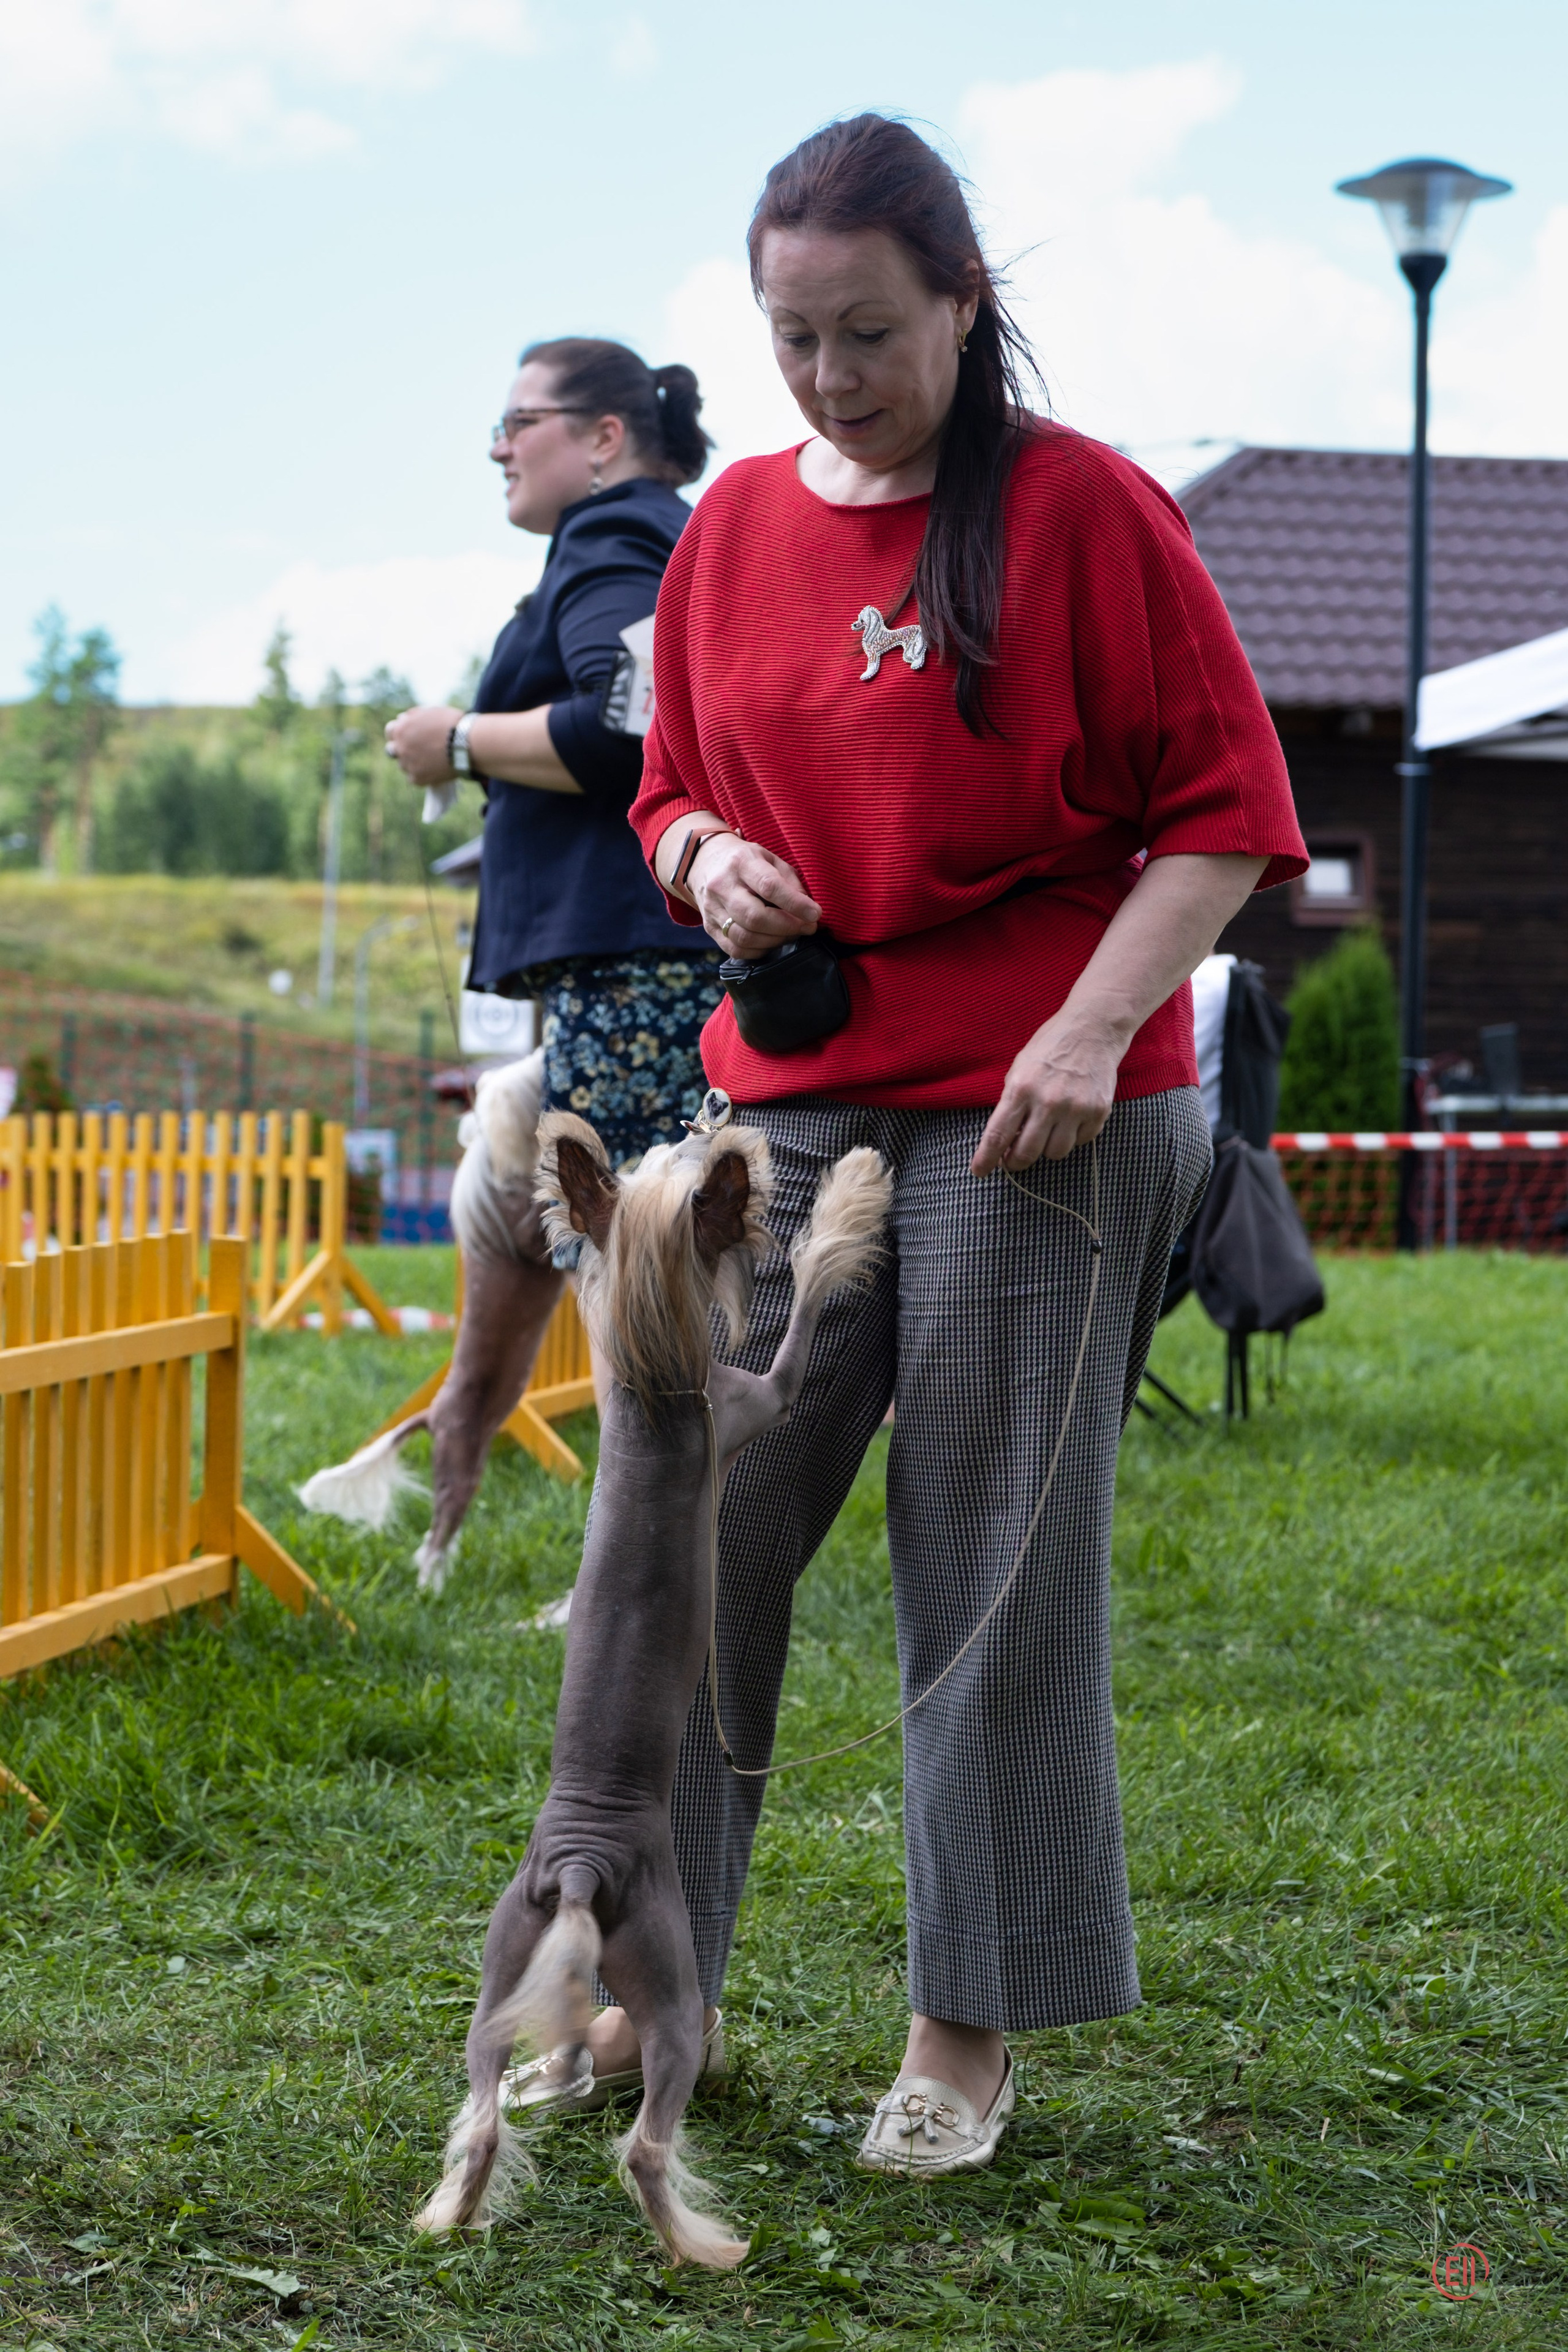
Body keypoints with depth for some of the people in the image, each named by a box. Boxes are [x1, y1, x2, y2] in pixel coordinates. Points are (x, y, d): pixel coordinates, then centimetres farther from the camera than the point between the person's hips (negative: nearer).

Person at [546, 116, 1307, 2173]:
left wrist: (1096, 1025, -18)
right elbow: (674, 787, 21)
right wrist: (706, 861, -2)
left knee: (995, 1576, 1)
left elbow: (1227, 811, -6)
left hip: (1041, 1116, -5)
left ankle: (969, 2037, 14)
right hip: (790, 1098, 5)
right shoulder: (734, 527, 10)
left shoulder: (1084, 508, -6)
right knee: (691, 1530, 2)